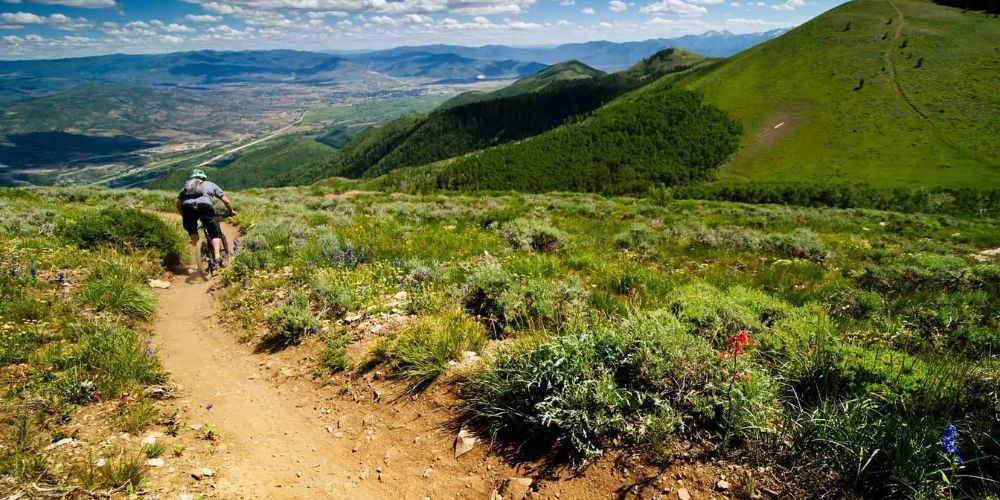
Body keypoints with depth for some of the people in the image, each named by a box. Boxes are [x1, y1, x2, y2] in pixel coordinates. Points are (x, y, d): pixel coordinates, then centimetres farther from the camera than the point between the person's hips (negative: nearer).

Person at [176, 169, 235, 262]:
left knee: (191, 230, 30)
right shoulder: (210, 184, 31)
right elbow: (225, 200, 24)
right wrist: (231, 211, 38)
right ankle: (217, 255, -11)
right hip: (204, 206, -2)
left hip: (187, 207, 2)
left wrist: (184, 216, 39)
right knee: (215, 233, 8)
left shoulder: (186, 186, 36)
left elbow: (178, 204, 26)